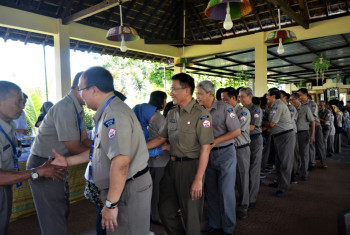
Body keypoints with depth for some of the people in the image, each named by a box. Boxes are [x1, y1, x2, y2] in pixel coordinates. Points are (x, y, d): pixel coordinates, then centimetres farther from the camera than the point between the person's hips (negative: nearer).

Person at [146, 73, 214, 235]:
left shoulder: (200, 114, -14)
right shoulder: (172, 113, 8)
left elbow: (205, 148, -17)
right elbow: (161, 138, 14)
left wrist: (198, 179, -19)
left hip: (190, 166, -7)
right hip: (172, 165, 7)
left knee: (190, 214, 9)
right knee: (165, 210, 18)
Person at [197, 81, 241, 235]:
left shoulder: (225, 108, -10)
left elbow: (237, 131, -12)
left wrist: (215, 141, -18)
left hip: (225, 153, -5)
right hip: (208, 154, 5)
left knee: (226, 192, 3)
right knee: (211, 192, 13)